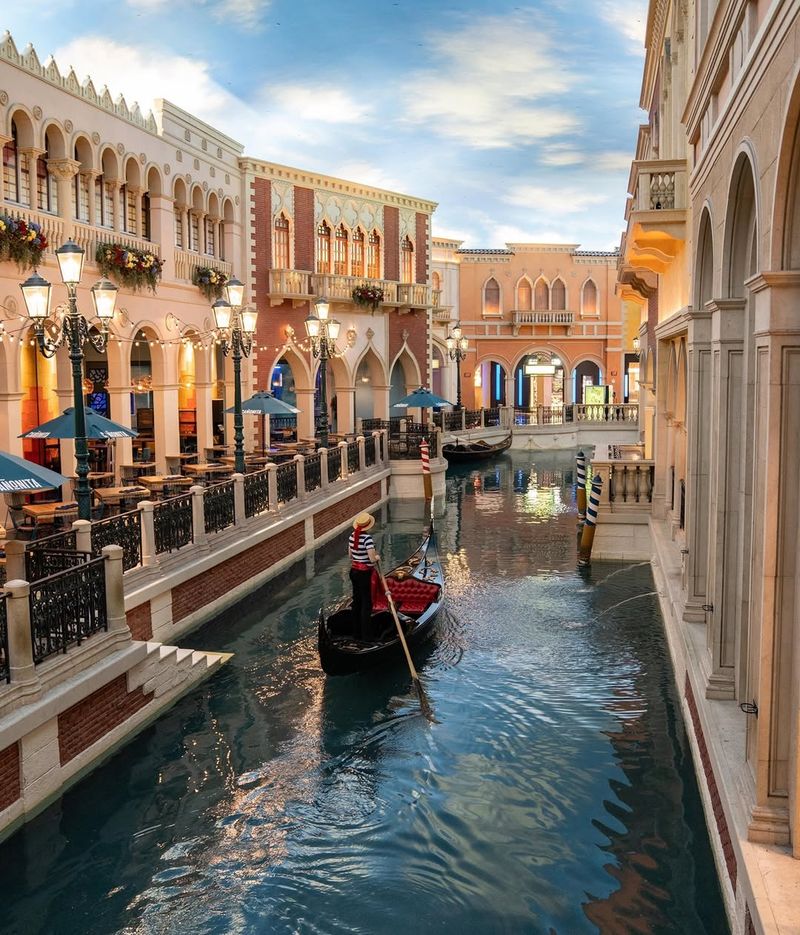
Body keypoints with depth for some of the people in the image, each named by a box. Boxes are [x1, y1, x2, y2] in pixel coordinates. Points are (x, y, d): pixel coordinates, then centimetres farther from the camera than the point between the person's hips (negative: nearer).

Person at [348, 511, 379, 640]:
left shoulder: (352, 536, 3)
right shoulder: (367, 538, -21)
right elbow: (372, 559, -24)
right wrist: (377, 557, -4)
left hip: (354, 571, 8)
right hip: (364, 573, -8)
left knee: (356, 601, 15)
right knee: (366, 604, 0)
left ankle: (357, 633, 24)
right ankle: (366, 635, 3)